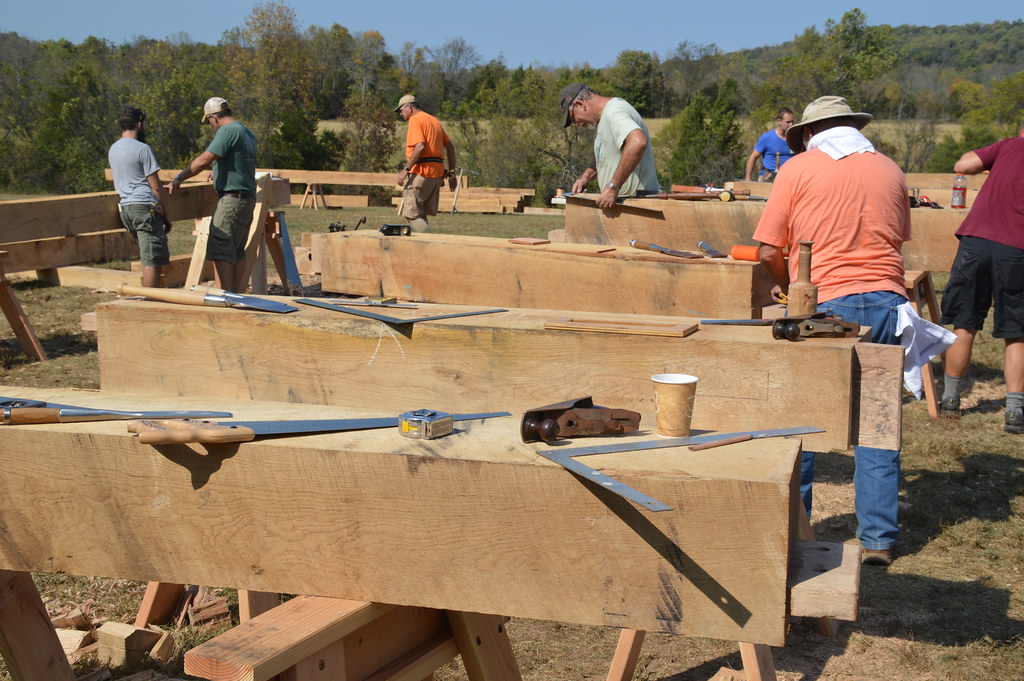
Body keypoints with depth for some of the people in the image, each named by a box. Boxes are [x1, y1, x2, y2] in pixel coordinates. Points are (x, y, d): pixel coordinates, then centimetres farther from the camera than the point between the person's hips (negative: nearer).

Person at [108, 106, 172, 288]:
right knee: (152, 261, -7)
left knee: (147, 259, 15)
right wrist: (166, 214, -1)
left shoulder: (113, 149, 16)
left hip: (125, 207, 8)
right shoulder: (142, 149, -9)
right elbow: (156, 186, -9)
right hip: (145, 207, -8)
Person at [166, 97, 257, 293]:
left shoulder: (227, 131, -13)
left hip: (231, 199, -9)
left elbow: (203, 160, -20)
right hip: (248, 198, 9)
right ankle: (237, 293, 15)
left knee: (220, 249, -9)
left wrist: (178, 179, -15)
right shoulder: (247, 132, 17)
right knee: (238, 251, 12)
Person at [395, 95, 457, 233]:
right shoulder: (434, 120, 21)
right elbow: (450, 147, 19)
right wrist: (451, 173, 19)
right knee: (421, 214, 15)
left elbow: (420, 146, -21)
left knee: (411, 213, -6)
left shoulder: (415, 119, -6)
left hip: (420, 172, -9)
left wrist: (406, 169, -20)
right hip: (437, 174, 9)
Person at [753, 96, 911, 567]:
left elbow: (769, 251, 1)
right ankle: (878, 539, 10)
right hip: (886, 302, 4)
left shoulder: (799, 169, 2)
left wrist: (791, 289, 17)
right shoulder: (889, 170, 14)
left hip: (828, 304, -3)